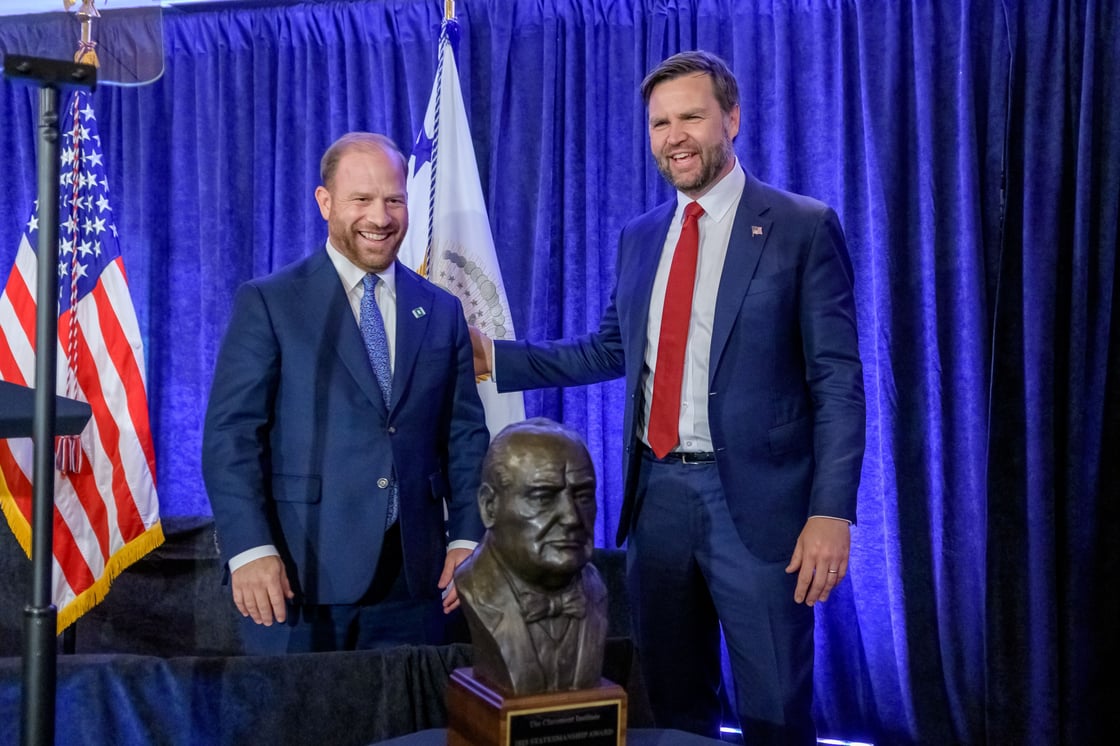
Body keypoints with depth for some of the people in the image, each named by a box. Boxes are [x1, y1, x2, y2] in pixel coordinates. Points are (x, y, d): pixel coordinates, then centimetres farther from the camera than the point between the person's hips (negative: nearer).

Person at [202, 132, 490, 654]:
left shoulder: (442, 312, 11)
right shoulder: (267, 302, 0)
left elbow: (464, 435, 11)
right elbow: (230, 434, -5)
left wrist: (467, 537, 0)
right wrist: (250, 549, -15)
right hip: (297, 577, -3)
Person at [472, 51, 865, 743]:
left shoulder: (804, 227, -5)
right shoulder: (640, 236, 11)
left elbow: (838, 381, -8)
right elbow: (610, 349, 16)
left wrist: (831, 512, -16)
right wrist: (496, 357, 8)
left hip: (756, 499, -5)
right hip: (657, 496, 5)